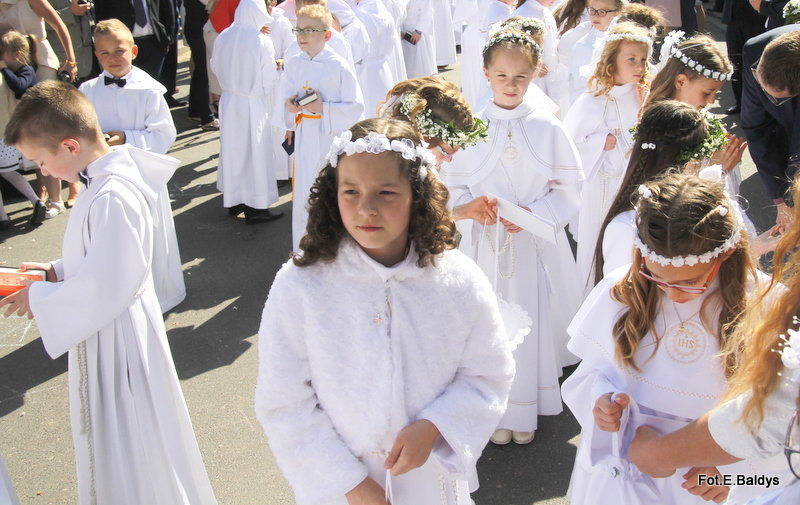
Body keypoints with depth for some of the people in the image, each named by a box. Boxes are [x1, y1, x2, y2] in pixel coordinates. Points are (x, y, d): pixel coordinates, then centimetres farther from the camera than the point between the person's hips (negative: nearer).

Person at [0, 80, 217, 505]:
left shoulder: (111, 198, -29)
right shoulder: (111, 175, 1)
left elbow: (103, 290, -27)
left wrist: (38, 299, -14)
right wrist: (56, 271, 5)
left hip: (116, 338, -9)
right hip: (104, 331, 9)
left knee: (131, 451, 9)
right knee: (116, 449, 25)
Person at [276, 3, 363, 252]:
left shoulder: (338, 66, -12)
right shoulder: (293, 64, 1)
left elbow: (355, 107, -11)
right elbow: (283, 96, 12)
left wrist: (323, 108, -20)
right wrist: (289, 105, -9)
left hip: (333, 136, -4)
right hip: (304, 136, 4)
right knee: (303, 195, 10)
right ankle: (302, 249, 26)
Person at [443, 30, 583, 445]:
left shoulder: (548, 128, -3)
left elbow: (569, 188, 0)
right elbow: (450, 186, 3)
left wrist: (533, 212, -15)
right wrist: (466, 205, -19)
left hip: (538, 245, 0)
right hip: (488, 244, 0)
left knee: (535, 325, 6)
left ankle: (527, 412, 26)